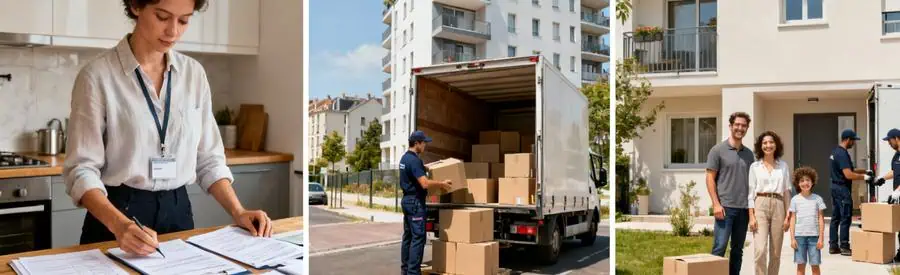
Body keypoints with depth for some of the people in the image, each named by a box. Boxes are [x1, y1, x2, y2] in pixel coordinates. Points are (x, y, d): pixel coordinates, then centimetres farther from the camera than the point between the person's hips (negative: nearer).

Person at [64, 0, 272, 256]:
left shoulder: (194, 73, 2)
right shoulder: (98, 75, -11)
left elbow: (208, 158, 6)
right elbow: (82, 168, -14)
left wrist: (237, 211, -7)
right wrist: (119, 224, -31)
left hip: (178, 214, 4)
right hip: (116, 216, -4)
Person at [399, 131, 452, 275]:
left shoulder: (405, 158, 12)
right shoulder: (414, 160, -19)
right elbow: (425, 183, -26)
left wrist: (424, 169, 33)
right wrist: (442, 183, -13)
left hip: (407, 199, 10)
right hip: (415, 201, -10)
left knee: (408, 235, 12)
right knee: (418, 237, -8)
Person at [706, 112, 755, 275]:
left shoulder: (749, 154, 14)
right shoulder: (718, 150, -1)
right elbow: (710, 178, -5)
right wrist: (716, 204, -12)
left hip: (743, 208, 5)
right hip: (725, 207, -5)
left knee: (738, 250, 10)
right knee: (719, 247, -8)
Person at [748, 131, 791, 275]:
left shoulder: (783, 166, 10)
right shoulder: (755, 166, 5)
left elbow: (787, 192, 10)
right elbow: (751, 193, 2)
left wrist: (787, 216, 4)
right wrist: (751, 216, -7)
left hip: (778, 207, 2)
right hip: (760, 206, -2)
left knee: (775, 253, 6)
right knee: (760, 250, -13)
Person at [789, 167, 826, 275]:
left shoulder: (817, 199, 3)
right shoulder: (795, 200, 4)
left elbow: (821, 220, 3)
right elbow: (793, 219, 4)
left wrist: (821, 238, -3)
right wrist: (792, 238, -1)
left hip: (814, 236, 0)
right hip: (799, 235, 0)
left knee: (815, 265, 2)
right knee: (801, 265, 3)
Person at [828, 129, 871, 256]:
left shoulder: (836, 151, 13)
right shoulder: (842, 154, -18)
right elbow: (848, 175, -24)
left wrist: (863, 171, 17)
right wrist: (863, 176, -11)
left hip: (835, 187, 10)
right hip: (842, 189, -10)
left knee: (835, 218, 11)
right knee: (845, 219, -3)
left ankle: (833, 246, 15)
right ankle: (844, 246, 1)